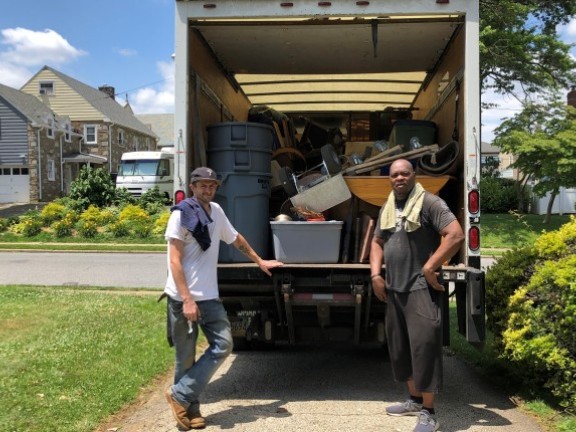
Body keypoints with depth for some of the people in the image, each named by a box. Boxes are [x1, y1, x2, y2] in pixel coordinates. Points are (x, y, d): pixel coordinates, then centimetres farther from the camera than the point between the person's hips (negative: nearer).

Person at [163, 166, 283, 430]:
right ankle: (190, 408, 19)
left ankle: (181, 396, 6)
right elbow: (175, 261, -14)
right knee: (186, 356, 3)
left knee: (223, 345, -3)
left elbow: (236, 239, 28)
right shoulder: (181, 214, -9)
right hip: (182, 298, -6)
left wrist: (259, 261, 34)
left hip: (209, 296, 6)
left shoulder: (216, 211, 11)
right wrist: (187, 299, -20)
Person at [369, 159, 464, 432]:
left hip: (421, 288, -8)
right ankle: (414, 400, 29)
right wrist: (376, 275, 8)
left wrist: (430, 268, -17)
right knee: (400, 347, 14)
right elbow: (377, 242, 23)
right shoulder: (386, 208, 15)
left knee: (423, 345, -9)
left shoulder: (429, 202, -8)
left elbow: (456, 235, -17)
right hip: (394, 288, 8)